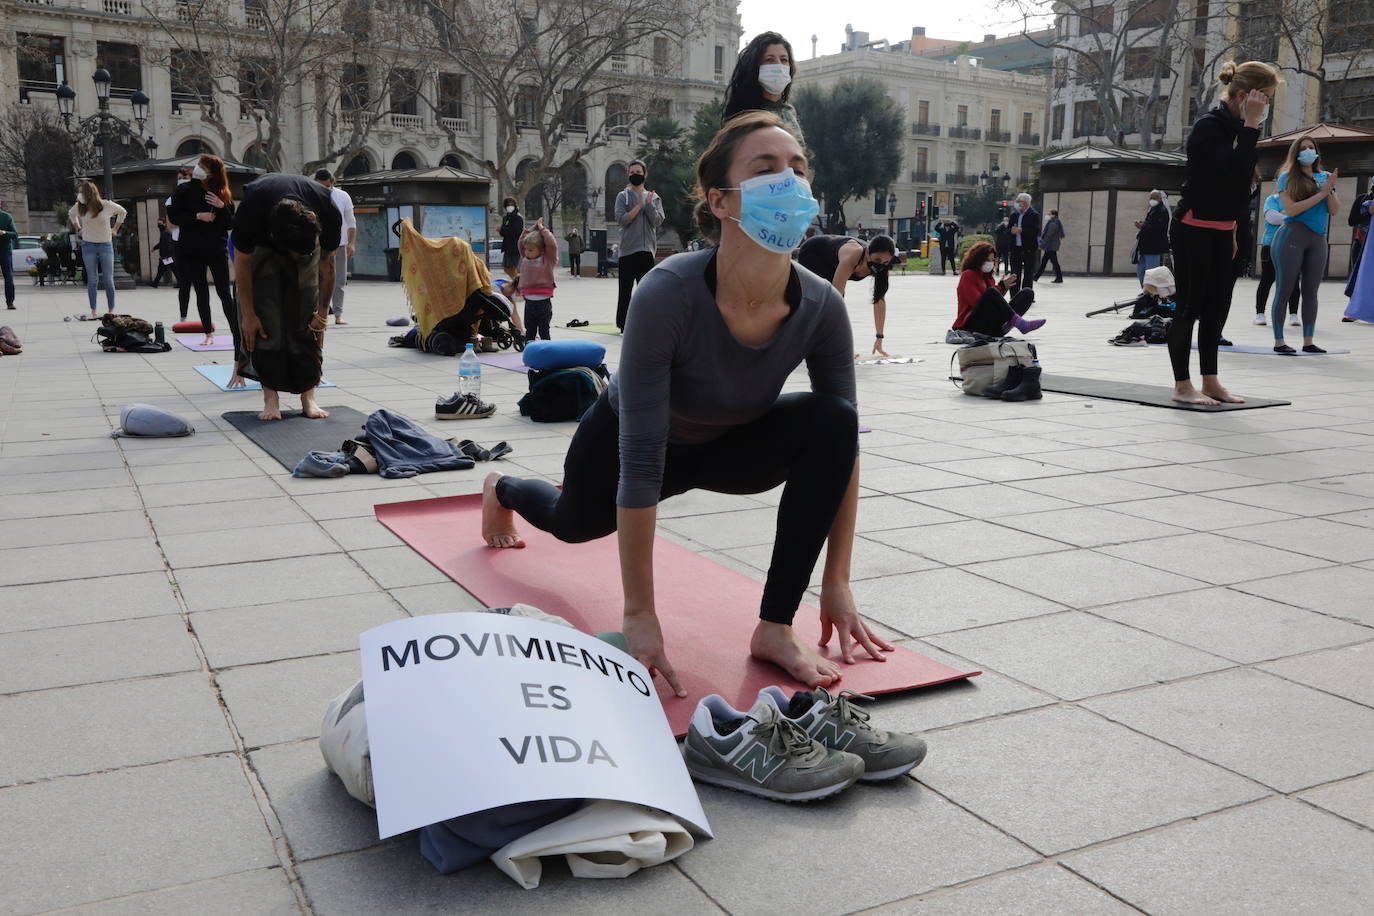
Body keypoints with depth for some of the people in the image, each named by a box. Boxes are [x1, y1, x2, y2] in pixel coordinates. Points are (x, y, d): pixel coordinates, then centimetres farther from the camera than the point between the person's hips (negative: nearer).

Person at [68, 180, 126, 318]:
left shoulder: (107, 205, -7)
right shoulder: (79, 207, 0)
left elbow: (123, 212, 12)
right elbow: (71, 214, 24)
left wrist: (115, 229, 9)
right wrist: (78, 229, 15)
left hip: (105, 245, -1)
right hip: (88, 246, 1)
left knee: (108, 280, 1)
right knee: (92, 279, 1)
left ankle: (111, 311, 8)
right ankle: (93, 312, 3)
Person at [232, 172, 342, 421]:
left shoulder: (330, 216, -36)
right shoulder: (249, 213, -41)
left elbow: (326, 266, -17)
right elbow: (242, 264, -22)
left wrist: (323, 314, -9)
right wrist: (248, 315, -17)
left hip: (307, 240, 1)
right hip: (262, 246, -1)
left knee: (305, 319, -9)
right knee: (265, 322, -14)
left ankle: (308, 397, -6)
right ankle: (271, 398, -10)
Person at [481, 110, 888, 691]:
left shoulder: (821, 306, -28)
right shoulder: (670, 294, -40)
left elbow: (844, 441, -16)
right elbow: (640, 461, -38)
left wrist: (837, 584, -17)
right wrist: (639, 616, -37)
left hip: (729, 444, 2)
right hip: (620, 440, -2)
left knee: (832, 424, -27)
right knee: (574, 522, 26)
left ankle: (775, 629, -18)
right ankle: (501, 490, 65)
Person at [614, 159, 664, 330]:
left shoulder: (654, 197, 11)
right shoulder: (623, 196, 4)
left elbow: (658, 221, 0)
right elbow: (621, 219, -10)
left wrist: (649, 204, -11)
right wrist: (639, 205, -11)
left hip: (647, 248, 2)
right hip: (627, 248, -2)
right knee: (625, 289, 1)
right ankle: (623, 324, 8)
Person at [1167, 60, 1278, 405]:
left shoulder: (1235, 126, 11)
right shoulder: (1210, 125, -15)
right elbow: (1235, 172, -28)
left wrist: (1232, 230, 19)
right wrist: (1251, 125, -23)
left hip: (1220, 231, 9)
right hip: (1194, 229, -9)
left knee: (1217, 307, 10)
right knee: (1190, 306, -3)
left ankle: (1210, 382, 17)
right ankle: (1182, 385, 5)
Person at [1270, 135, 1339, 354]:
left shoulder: (1323, 177, 13)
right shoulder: (1288, 177, 1)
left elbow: (1335, 210, 7)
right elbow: (1291, 209, -10)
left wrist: (1330, 190, -9)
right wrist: (1321, 193, -10)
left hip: (1318, 239, 5)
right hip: (1292, 235, -5)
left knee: (1311, 291, 6)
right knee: (1284, 290, -3)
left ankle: (1308, 342, 11)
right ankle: (1278, 342, 0)